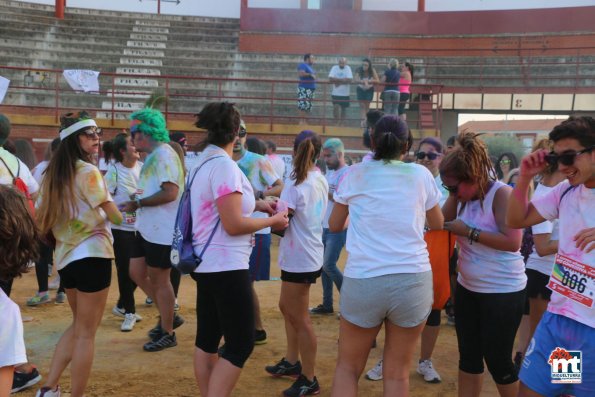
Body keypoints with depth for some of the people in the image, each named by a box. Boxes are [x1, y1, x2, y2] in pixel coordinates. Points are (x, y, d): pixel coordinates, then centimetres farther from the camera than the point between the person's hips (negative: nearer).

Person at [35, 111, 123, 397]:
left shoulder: (54, 171, 10)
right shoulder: (88, 171, -12)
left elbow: (41, 218, 12)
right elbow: (115, 217, -13)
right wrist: (117, 212, 10)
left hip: (65, 256, 8)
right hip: (92, 255, -8)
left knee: (79, 325, 23)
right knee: (86, 333, 2)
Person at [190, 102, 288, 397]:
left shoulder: (205, 161, 10)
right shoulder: (224, 165, -18)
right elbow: (233, 225, -21)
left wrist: (254, 204, 14)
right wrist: (273, 221, -9)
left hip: (207, 263, 10)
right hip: (226, 266, -10)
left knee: (207, 338, 15)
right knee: (241, 343, -4)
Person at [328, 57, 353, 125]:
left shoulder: (348, 68, -4)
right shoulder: (334, 68, -2)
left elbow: (349, 80, -16)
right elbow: (330, 79, -13)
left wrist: (337, 80, -15)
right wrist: (342, 80, -17)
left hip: (345, 93, 1)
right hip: (335, 93, -1)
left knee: (343, 109, 9)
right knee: (336, 107, -14)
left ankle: (341, 123, 23)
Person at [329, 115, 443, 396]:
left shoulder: (355, 174, 4)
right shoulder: (421, 174, 4)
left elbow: (335, 225, 17)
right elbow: (437, 224, 19)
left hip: (363, 280, 0)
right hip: (414, 280, 1)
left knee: (348, 368, 18)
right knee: (397, 374, 15)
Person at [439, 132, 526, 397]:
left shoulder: (502, 194, -19)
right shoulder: (464, 194, 3)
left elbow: (513, 242, -27)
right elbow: (441, 221, -2)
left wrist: (468, 232, -23)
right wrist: (455, 195, -11)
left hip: (502, 292, -7)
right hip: (467, 288, 7)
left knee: (497, 360, 5)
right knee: (468, 356, 15)